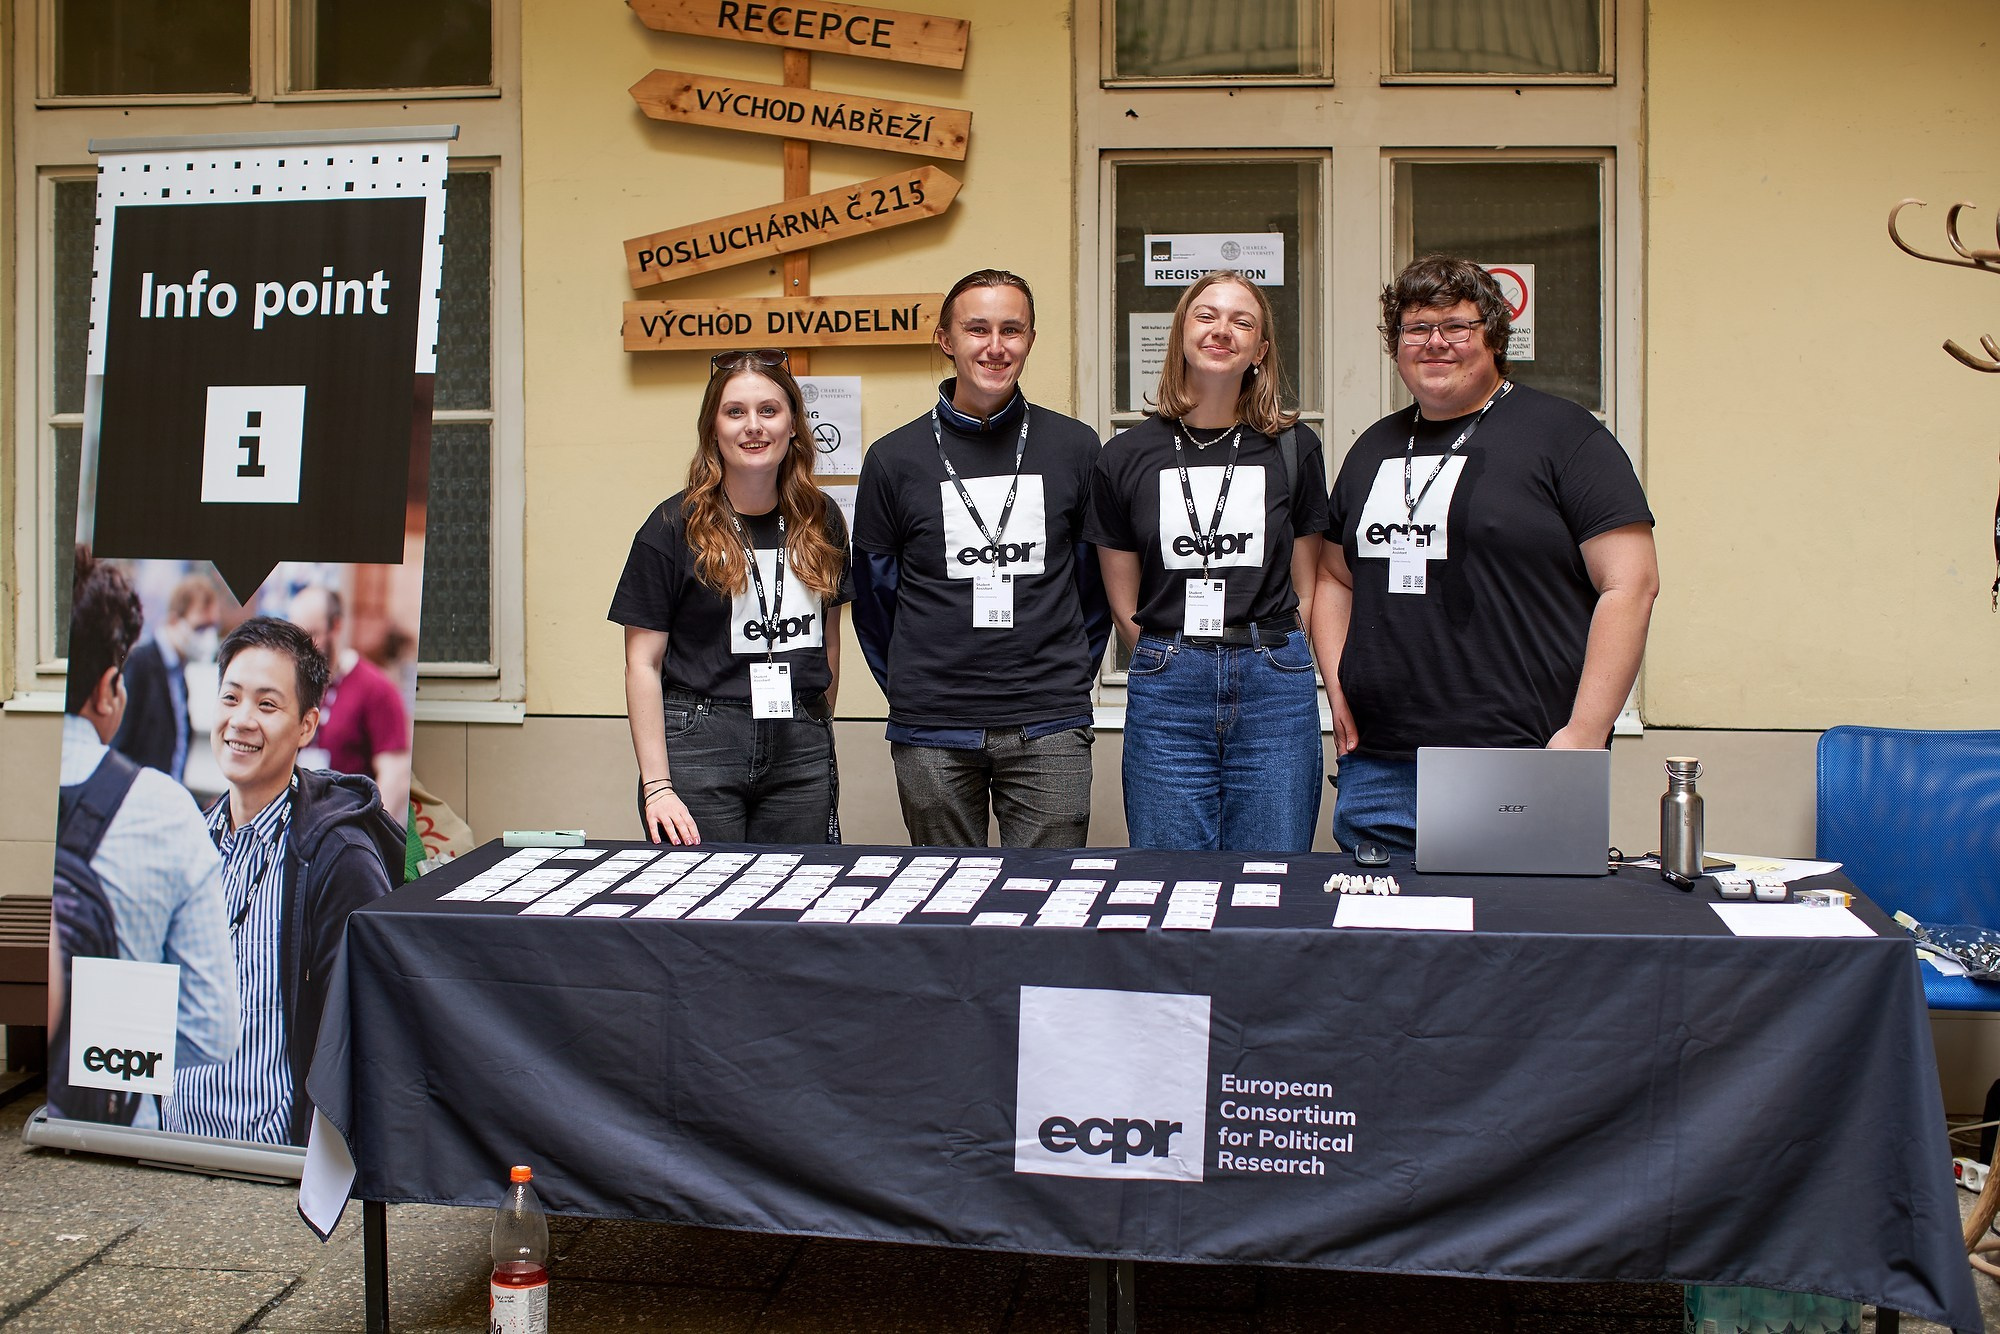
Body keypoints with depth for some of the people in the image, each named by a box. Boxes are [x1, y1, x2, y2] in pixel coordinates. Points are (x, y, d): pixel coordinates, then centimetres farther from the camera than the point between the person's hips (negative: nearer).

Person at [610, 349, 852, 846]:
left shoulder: (821, 521, 8)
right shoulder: (674, 526, -4)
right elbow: (643, 663, -5)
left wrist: (819, 732, 14)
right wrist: (657, 784, -11)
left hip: (799, 748, 3)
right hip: (697, 743, -3)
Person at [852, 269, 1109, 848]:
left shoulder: (1075, 447, 4)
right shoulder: (895, 458, 3)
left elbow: (1096, 579, 12)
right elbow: (874, 595, 11)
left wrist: (1074, 678, 10)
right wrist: (909, 688, 9)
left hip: (1049, 733, 0)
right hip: (933, 736, 0)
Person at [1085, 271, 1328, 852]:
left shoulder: (1293, 448, 6)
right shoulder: (1126, 456, 5)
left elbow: (1306, 589, 10)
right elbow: (1124, 606, 8)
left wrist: (1268, 661, 3)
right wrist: (1177, 665, 1)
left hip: (1276, 687, 0)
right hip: (1166, 692, 0)